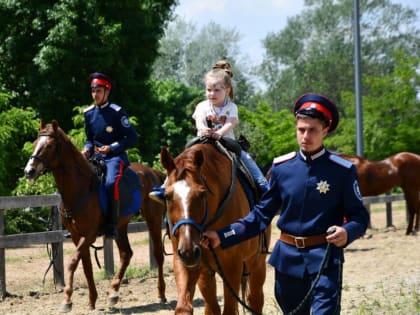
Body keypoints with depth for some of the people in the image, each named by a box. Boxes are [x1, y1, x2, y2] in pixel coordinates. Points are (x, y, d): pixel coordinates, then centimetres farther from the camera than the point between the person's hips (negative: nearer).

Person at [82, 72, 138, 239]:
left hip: (115, 156, -6)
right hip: (96, 157, 6)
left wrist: (111, 148, -15)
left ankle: (112, 225, -27)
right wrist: (87, 149, 1)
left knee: (111, 183, -32)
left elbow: (132, 138, -7)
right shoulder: (88, 113, 10)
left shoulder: (117, 111, -7)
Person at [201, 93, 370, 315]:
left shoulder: (343, 171, -7)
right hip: (287, 259, 4)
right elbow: (262, 214, 6)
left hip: (325, 260, -4)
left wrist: (347, 232, -28)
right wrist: (222, 236, -4)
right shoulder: (281, 167, 2)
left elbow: (359, 215, -4)